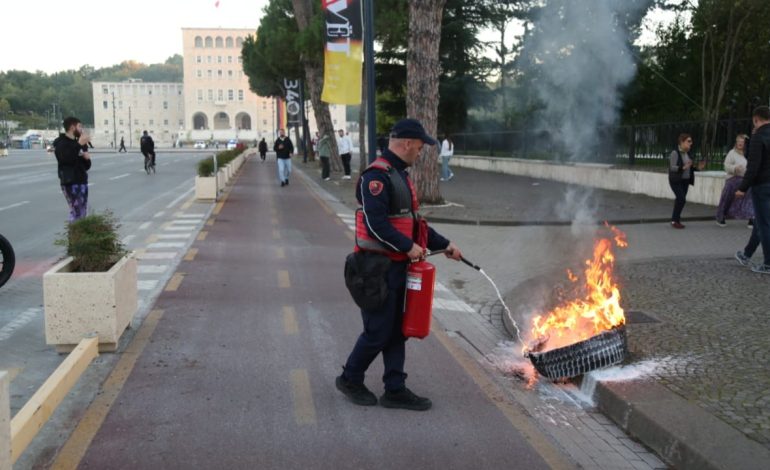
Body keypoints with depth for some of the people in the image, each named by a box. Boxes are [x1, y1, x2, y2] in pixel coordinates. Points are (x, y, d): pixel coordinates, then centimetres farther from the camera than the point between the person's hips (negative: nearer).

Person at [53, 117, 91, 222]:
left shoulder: (78, 143, 18)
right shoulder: (60, 142, -3)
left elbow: (87, 166, 19)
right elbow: (65, 159, -22)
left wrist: (87, 158, -4)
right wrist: (79, 145, -20)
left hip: (82, 181, 7)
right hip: (70, 183, -7)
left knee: (83, 213, 5)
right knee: (76, 212, -14)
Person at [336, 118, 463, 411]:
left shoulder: (399, 175, 16)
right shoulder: (377, 176, -17)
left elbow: (411, 220, 22)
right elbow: (376, 223, -26)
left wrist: (443, 244, 19)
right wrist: (408, 246, -21)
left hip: (397, 267, 10)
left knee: (397, 330, 13)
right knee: (378, 332, -1)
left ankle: (395, 390, 21)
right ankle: (350, 379, 20)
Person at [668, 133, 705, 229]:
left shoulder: (687, 153, 10)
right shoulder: (675, 153, -12)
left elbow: (688, 168, 17)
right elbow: (672, 167, -19)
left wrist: (697, 167, 2)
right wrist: (683, 167, -33)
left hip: (685, 181, 7)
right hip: (676, 180, -7)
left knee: (680, 200, 6)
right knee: (681, 199, -16)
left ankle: (676, 219, 15)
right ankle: (675, 221, -6)